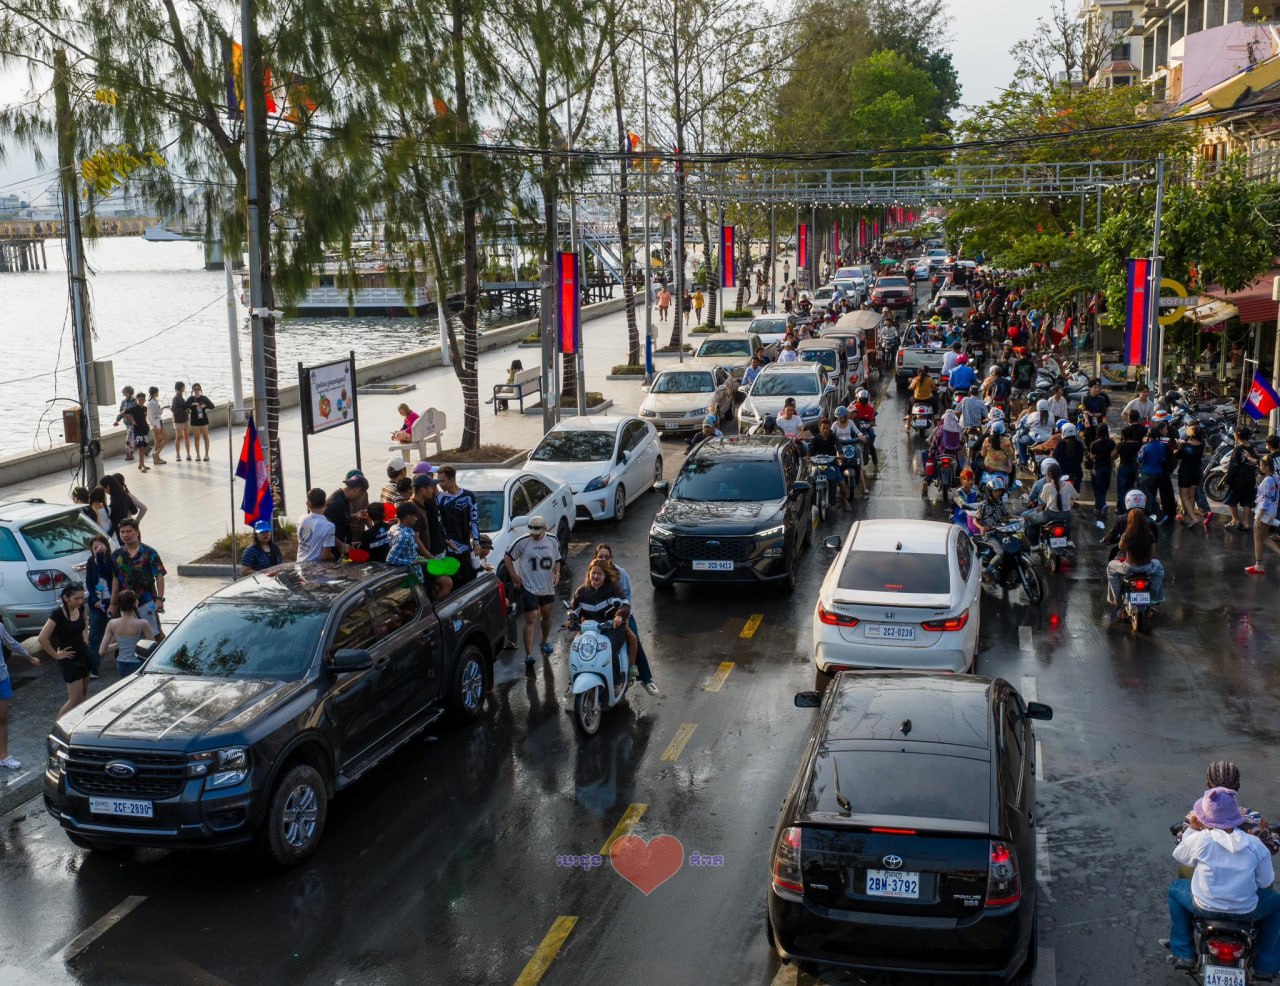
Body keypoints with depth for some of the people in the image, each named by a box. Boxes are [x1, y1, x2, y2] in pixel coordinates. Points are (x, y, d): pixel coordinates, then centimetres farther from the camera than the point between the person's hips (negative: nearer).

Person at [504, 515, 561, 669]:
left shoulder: (552, 541, -1)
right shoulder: (522, 541, -14)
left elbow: (557, 559, 14)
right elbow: (508, 557, -3)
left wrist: (556, 573, -2)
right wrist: (514, 576, -8)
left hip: (548, 586, 5)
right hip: (529, 587, -5)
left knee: (546, 616, 22)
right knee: (530, 620, -10)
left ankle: (545, 641, 46)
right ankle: (529, 654, -12)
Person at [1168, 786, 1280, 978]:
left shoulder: (1199, 840, -16)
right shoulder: (1255, 844, -12)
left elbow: (1179, 855, 4)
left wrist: (1192, 829, 9)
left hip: (1205, 907, -1)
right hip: (1246, 911, 1)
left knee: (1175, 889, 29)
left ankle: (1184, 955, 27)